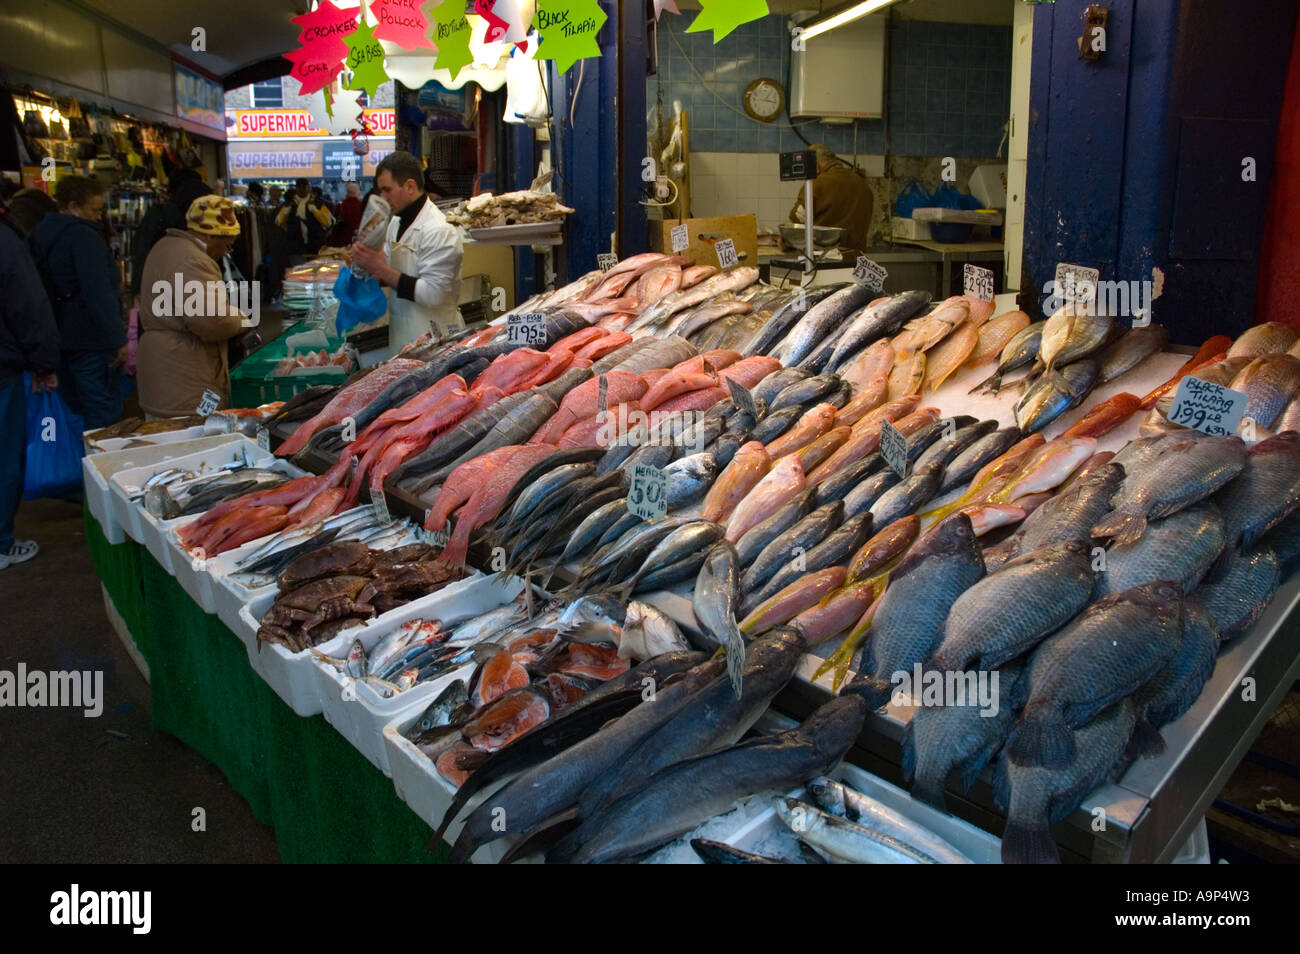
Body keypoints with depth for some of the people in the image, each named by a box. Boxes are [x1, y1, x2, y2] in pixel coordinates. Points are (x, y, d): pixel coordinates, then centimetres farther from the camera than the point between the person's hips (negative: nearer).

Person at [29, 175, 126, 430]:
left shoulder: (41, 234, 13)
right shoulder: (84, 236, -14)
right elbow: (99, 292, -22)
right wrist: (118, 339, -21)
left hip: (59, 338, 9)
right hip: (91, 340, -9)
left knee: (72, 411, 17)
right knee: (104, 417, -6)